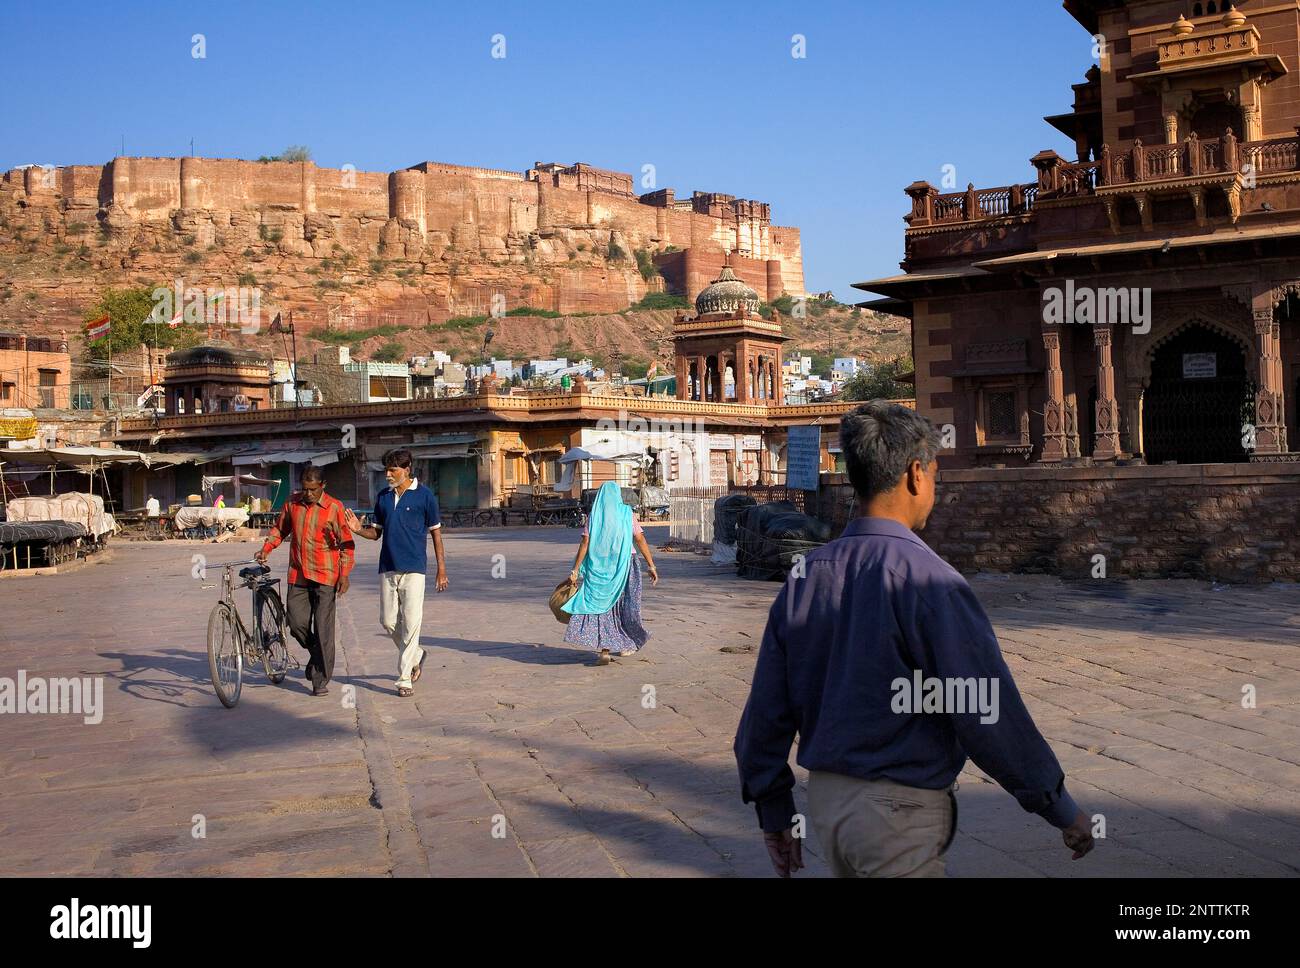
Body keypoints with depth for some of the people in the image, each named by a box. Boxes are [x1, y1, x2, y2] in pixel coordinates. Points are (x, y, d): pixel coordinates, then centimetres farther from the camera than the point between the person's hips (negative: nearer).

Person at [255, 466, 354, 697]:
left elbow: (346, 543, -3)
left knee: (323, 629, -4)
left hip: (325, 576, -4)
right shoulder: (292, 503, 6)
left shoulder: (334, 508, -6)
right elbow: (279, 529, 20)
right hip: (297, 575, 4)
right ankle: (317, 656, 31)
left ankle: (321, 680, 4)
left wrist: (345, 574, -9)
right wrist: (266, 549, 4)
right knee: (297, 623, 1)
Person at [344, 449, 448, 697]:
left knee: (411, 622, -6)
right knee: (388, 621, 6)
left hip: (413, 568, -5)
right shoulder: (383, 497, 10)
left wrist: (441, 569, -2)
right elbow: (377, 532, 16)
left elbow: (435, 532, 1)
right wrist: (359, 529, -7)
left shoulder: (424, 496, -3)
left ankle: (404, 678, -1)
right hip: (387, 568, 5)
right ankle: (415, 656, 31)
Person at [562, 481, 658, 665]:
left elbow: (584, 544, -6)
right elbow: (641, 541, -3)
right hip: (624, 566, 1)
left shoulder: (594, 516, 1)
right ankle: (625, 645, 29)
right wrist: (651, 566, 0)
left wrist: (575, 570, -4)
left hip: (599, 567, -1)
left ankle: (604, 650, -15)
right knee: (624, 605, 16)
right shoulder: (626, 515, 2)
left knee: (599, 605, 0)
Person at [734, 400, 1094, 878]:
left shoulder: (804, 576, 1)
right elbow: (988, 714, -18)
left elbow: (765, 710, 5)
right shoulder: (929, 582, -19)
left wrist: (774, 811, 16)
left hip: (824, 798, 7)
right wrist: (1061, 808, -5)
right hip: (899, 810, -7)